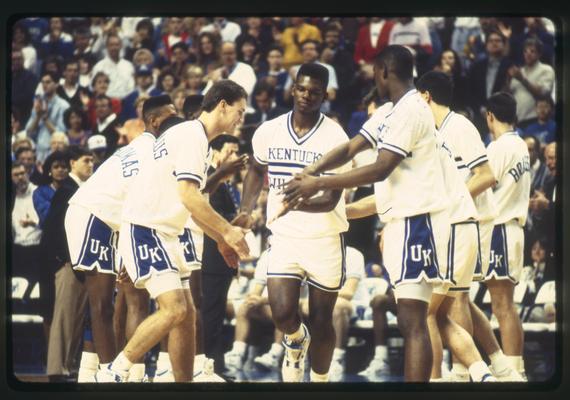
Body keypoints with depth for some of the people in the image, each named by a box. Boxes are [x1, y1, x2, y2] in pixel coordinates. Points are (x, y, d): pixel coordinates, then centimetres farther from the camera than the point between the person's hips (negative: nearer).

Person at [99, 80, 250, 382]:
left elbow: (190, 203, 28)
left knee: (186, 313, 8)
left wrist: (221, 240, 26)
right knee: (174, 309, -19)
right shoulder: (192, 135, -12)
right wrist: (227, 230, -14)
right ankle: (113, 374, -15)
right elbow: (188, 196, -21)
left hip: (164, 233, 11)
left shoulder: (194, 136, 19)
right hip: (145, 229, -11)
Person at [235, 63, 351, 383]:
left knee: (321, 321, 5)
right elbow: (257, 170, 21)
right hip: (284, 236, 2)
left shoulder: (335, 137, -13)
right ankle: (296, 340, 22)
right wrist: (247, 210, 9)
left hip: (325, 238, -2)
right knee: (282, 314, -13)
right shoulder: (269, 132, -1)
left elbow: (331, 199, -19)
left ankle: (319, 381, 24)